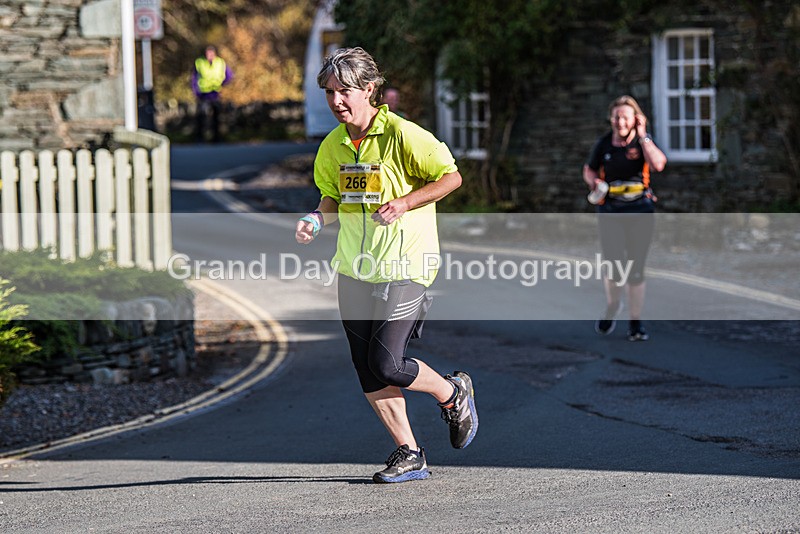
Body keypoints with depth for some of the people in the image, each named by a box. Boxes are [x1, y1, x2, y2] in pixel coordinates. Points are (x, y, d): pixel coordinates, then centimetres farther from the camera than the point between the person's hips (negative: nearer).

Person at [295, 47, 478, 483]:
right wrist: (316, 220, -2)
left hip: (403, 270, -6)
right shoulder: (332, 147, 6)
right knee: (368, 373, 3)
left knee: (387, 365, -12)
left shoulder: (402, 135, -13)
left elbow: (451, 176, -8)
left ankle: (454, 394, 17)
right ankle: (409, 454, 16)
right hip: (353, 270, 6)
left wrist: (403, 205, -18)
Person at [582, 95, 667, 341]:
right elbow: (589, 170, 18)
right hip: (610, 210, 0)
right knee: (614, 264, -11)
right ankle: (612, 305, 20)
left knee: (636, 267, 2)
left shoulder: (644, 141, -1)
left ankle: (635, 323, 13)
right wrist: (593, 181, -4)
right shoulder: (604, 144, 4)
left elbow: (658, 164, -21)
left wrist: (642, 136, -16)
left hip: (640, 210, 0)